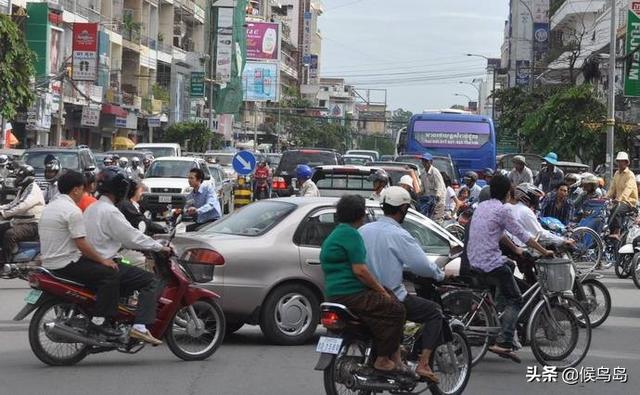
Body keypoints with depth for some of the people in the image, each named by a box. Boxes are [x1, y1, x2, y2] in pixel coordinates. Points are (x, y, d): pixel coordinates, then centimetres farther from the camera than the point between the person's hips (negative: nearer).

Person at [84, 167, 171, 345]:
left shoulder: (91, 208, 17)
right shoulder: (110, 211, -15)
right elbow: (132, 236, -16)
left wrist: (142, 246, 24)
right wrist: (160, 247, -5)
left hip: (88, 263, 10)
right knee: (149, 281, -11)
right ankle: (140, 327, -22)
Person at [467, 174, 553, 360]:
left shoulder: (482, 206, 16)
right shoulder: (502, 209, -10)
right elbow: (522, 234, -7)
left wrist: (515, 249, 34)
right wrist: (545, 251, 2)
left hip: (474, 261, 8)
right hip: (491, 263, -8)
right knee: (514, 301, -2)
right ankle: (503, 343, -16)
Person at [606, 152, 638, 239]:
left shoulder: (630, 175, -9)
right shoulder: (616, 174, 16)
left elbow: (628, 188, -26)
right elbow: (612, 188, 13)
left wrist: (619, 199, -42)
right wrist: (606, 197, -6)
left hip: (629, 201, -8)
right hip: (618, 201, 8)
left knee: (617, 211, -35)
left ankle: (616, 233, -41)